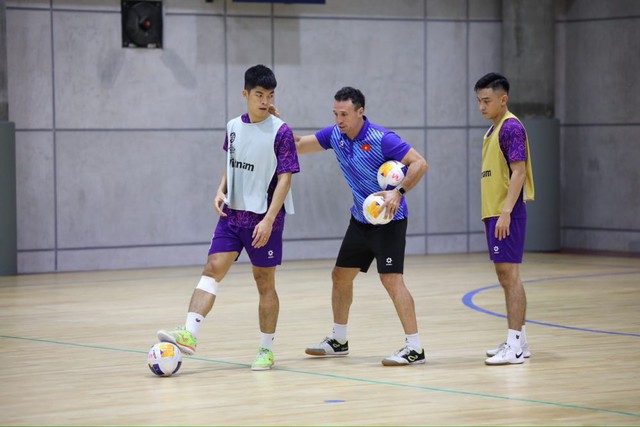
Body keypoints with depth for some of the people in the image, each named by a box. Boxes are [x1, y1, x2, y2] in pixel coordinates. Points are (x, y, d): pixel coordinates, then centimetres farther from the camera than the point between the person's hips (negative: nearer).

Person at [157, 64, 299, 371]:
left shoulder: (280, 132, -10)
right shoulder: (234, 127, 7)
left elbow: (284, 179, -12)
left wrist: (268, 220, -18)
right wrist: (221, 191, 3)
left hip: (264, 218, -4)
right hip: (232, 214, 4)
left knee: (264, 282, 3)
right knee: (212, 269, -10)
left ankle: (266, 349, 15)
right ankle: (189, 335, -20)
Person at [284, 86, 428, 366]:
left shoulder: (382, 139, -22)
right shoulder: (334, 135, -1)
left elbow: (420, 163, -25)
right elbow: (298, 145, 9)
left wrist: (399, 192, -36)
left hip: (388, 220, -8)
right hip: (360, 220, 8)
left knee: (391, 280, -17)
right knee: (340, 276, 13)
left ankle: (414, 348, -15)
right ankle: (338, 340, 30)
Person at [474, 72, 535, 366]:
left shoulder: (511, 128, -12)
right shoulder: (493, 130, 17)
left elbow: (518, 172, -19)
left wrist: (505, 213, -24)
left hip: (506, 215, -10)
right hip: (493, 213, 10)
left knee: (510, 274, -10)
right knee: (505, 277, 12)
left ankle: (515, 346, -10)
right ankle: (518, 340, 19)